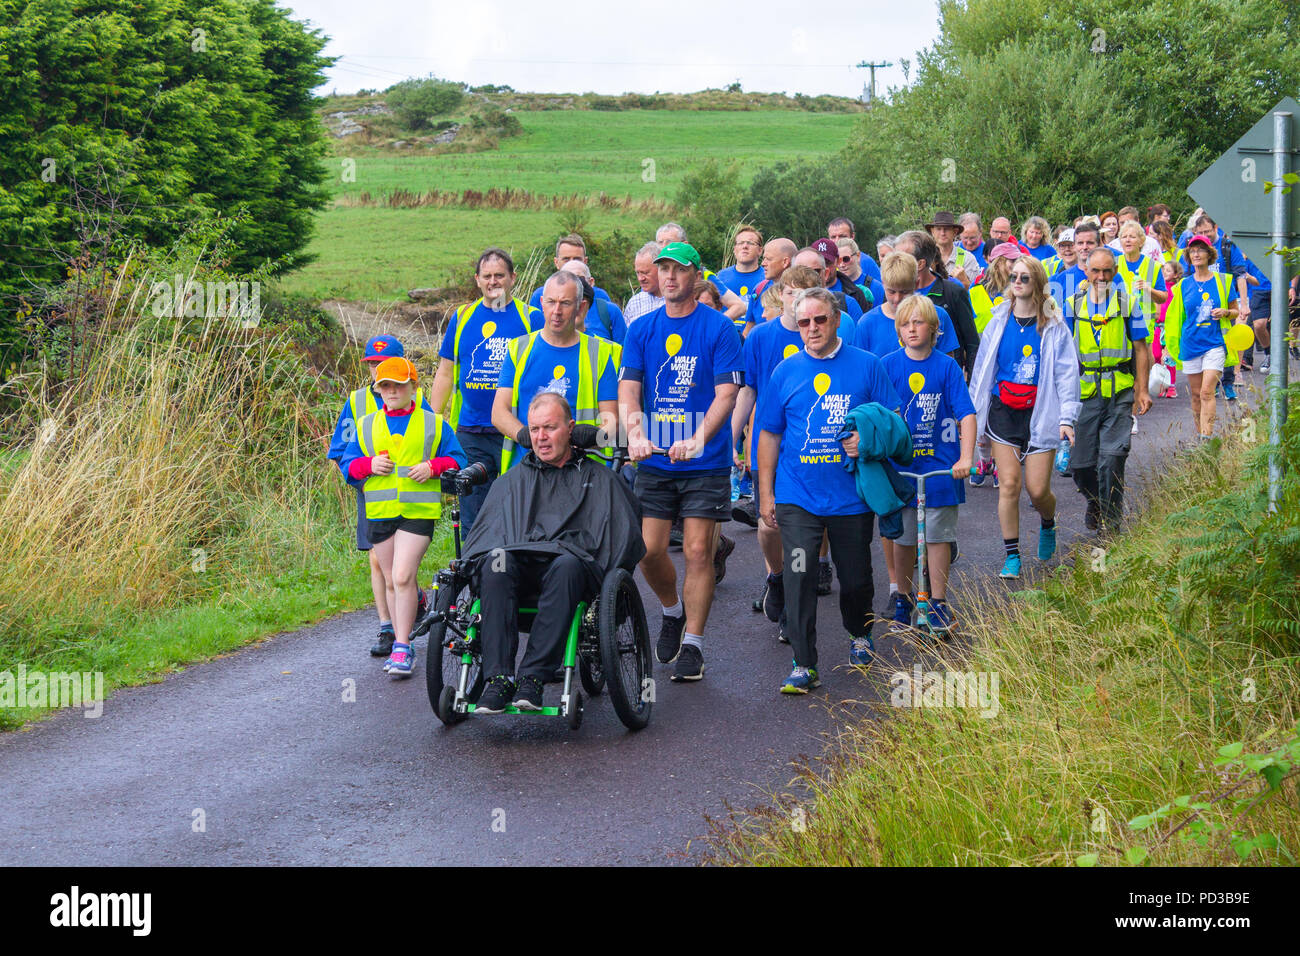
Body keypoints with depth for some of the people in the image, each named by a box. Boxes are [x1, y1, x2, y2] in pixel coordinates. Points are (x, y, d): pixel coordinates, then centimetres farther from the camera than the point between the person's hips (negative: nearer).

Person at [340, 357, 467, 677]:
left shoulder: (434, 424, 7)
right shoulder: (366, 426, 12)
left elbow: (457, 460, 10)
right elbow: (347, 464, 13)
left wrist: (432, 467, -9)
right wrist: (369, 465, -8)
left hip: (418, 512, -4)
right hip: (380, 513, 4)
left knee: (402, 576, -14)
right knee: (391, 581, 9)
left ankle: (402, 648, -11)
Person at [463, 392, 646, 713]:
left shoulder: (599, 479, 24)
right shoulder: (511, 481, 30)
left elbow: (627, 535, 13)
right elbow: (481, 536, 21)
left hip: (574, 565, -2)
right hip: (519, 571, 2)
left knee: (567, 565, -39)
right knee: (496, 560, -34)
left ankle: (533, 677, -44)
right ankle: (498, 678, -42)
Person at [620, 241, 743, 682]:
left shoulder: (719, 328, -4)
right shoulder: (642, 329, 7)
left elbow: (726, 393, -11)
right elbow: (628, 390, 0)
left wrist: (697, 439, -27)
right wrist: (635, 435, -21)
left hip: (705, 462, -3)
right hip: (654, 462, 3)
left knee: (698, 550, -4)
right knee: (648, 549, -1)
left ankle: (693, 643, 5)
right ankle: (673, 611, 28)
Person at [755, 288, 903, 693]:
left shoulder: (866, 366, 0)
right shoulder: (785, 372, 4)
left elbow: (893, 420, 4)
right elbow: (769, 434, 9)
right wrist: (766, 493, 6)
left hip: (851, 495, 0)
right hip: (798, 496, 0)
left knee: (855, 576, 12)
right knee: (798, 576, -11)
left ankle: (859, 634, 42)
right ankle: (804, 664, -7)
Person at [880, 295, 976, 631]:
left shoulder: (947, 366, -3)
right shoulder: (888, 365, -1)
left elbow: (966, 414, -7)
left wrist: (966, 458, -18)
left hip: (940, 462, -1)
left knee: (938, 534, 0)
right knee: (903, 535, 9)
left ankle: (938, 603, 9)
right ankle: (904, 598, 24)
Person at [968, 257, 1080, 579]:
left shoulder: (1053, 327, -1)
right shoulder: (999, 322, 6)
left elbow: (1067, 374, -1)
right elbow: (982, 369, 13)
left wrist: (1067, 418, -10)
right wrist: (974, 417, 13)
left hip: (1039, 413, -2)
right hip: (1003, 411, 2)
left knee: (1037, 489, -4)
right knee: (1008, 484, -7)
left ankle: (1047, 525, 31)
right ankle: (1012, 557, 3)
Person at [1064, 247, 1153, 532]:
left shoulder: (1127, 302, 3)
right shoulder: (1073, 304, 6)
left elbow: (1141, 348, 5)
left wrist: (1141, 389, -1)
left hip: (1120, 392, -2)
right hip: (1084, 391, 2)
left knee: (1112, 458, -11)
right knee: (1080, 462, 5)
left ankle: (1111, 522, 0)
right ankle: (1094, 501, 35)